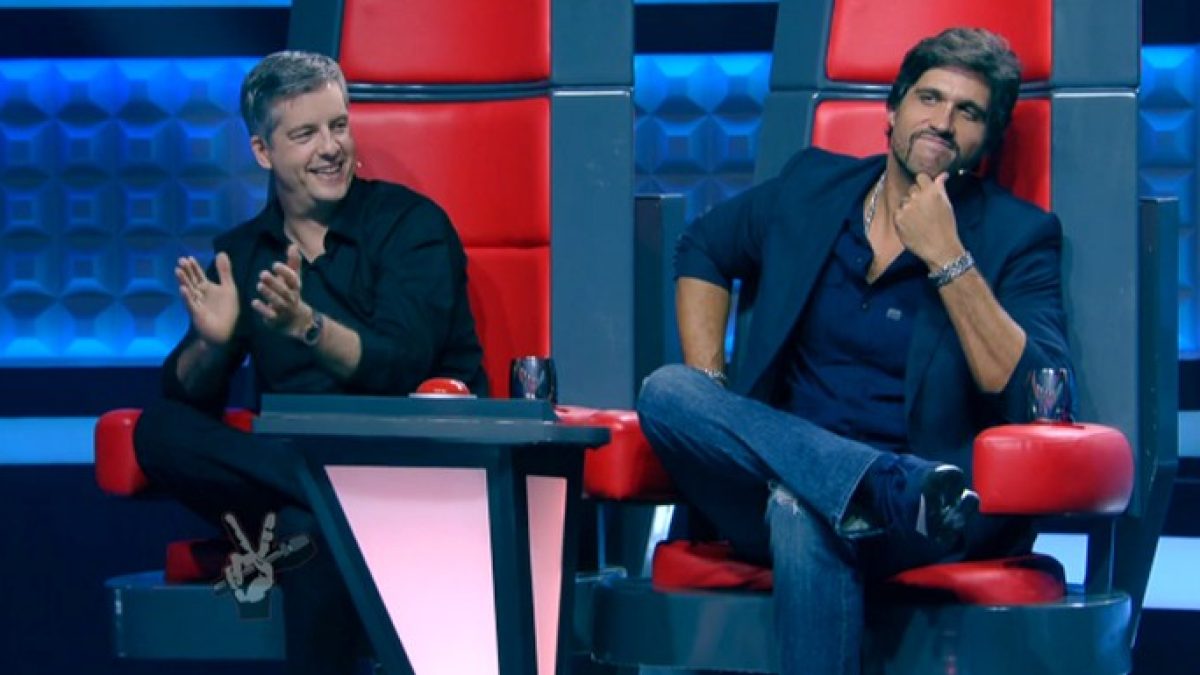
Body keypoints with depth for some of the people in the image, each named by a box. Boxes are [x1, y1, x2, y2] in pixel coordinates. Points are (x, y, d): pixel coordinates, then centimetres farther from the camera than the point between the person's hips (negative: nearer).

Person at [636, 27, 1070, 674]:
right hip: (781, 470, 5)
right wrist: (706, 392, 13)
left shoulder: (1018, 235, 1)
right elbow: (702, 249, 29)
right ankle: (904, 486, -39)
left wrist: (948, 258, -16)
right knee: (665, 390, -25)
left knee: (803, 514, -38)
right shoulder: (812, 188, 12)